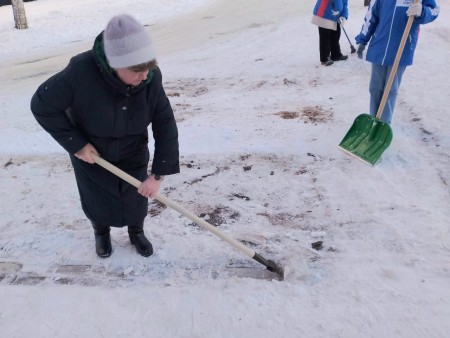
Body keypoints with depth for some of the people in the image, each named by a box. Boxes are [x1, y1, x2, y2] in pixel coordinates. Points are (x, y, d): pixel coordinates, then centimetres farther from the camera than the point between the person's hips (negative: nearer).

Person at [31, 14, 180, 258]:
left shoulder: (151, 78, -26)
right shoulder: (81, 72, -36)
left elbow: (166, 126, -21)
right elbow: (42, 106, -23)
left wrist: (158, 175, -25)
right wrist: (76, 144, -23)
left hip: (133, 154, 2)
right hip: (89, 153, -1)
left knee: (137, 198, 14)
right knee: (96, 200, 17)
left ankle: (136, 233, 46)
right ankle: (101, 233, 50)